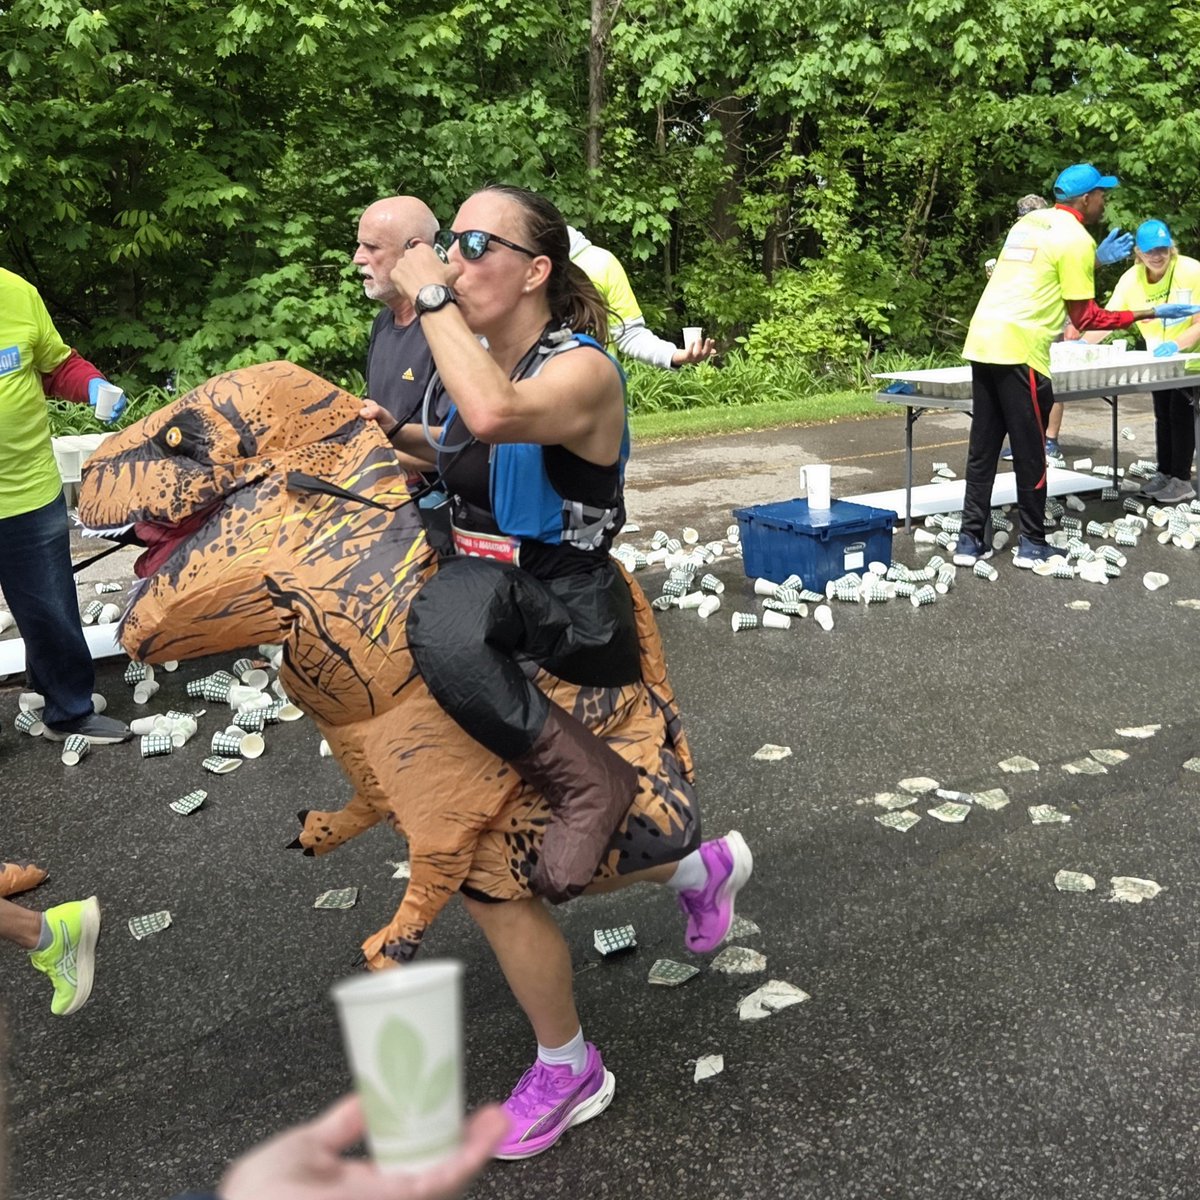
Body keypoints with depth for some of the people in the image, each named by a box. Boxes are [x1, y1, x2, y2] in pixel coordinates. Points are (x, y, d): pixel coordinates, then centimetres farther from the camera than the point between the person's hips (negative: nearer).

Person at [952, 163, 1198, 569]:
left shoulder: (1027, 223, 19)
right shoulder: (1076, 239, -5)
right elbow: (1084, 317, -5)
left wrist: (1097, 262, 35)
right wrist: (1151, 313, 2)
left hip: (983, 341, 8)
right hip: (1018, 349, -8)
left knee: (983, 447, 10)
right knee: (1029, 451, 2)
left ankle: (971, 540, 10)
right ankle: (1032, 544, 10)